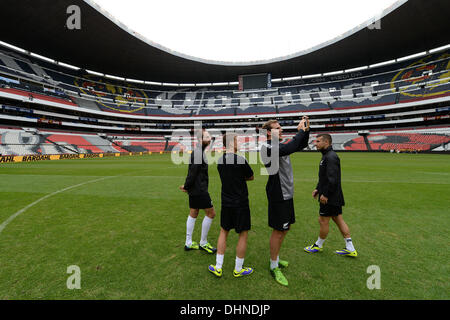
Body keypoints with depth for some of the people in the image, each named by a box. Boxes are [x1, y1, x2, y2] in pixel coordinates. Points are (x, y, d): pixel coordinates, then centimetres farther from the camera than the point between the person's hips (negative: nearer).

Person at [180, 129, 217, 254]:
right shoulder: (198, 152, -17)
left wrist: (187, 186, 12)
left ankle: (188, 243, 27)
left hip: (194, 190, 10)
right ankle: (203, 243, 14)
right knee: (211, 213, 0)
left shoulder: (197, 151, 15)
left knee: (193, 214, 15)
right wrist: (186, 186, -11)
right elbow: (193, 172, -20)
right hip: (199, 190, -10)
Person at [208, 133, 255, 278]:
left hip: (226, 203, 6)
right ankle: (238, 269, 25)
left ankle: (218, 267, 26)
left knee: (224, 232, 19)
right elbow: (251, 177, -2)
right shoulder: (241, 160, -17)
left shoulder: (220, 161, 2)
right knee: (243, 234, 11)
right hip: (241, 204, -5)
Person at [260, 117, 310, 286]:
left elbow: (301, 145, 20)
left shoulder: (280, 146, 12)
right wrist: (300, 131, -19)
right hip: (278, 196, -9)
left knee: (284, 229, 18)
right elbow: (289, 148, -33)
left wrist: (306, 130, 5)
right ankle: (274, 267, 20)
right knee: (278, 231, 1)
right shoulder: (268, 147, -17)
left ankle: (276, 259, 36)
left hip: (286, 194, 9)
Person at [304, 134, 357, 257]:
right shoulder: (326, 155, 14)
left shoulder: (331, 157, -20)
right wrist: (318, 189, 15)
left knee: (323, 221, 5)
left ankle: (318, 245, 23)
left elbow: (332, 179, -26)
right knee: (338, 220, 15)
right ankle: (350, 249, 24)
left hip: (330, 198, -10)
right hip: (335, 197, 10)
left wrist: (325, 194, -21)